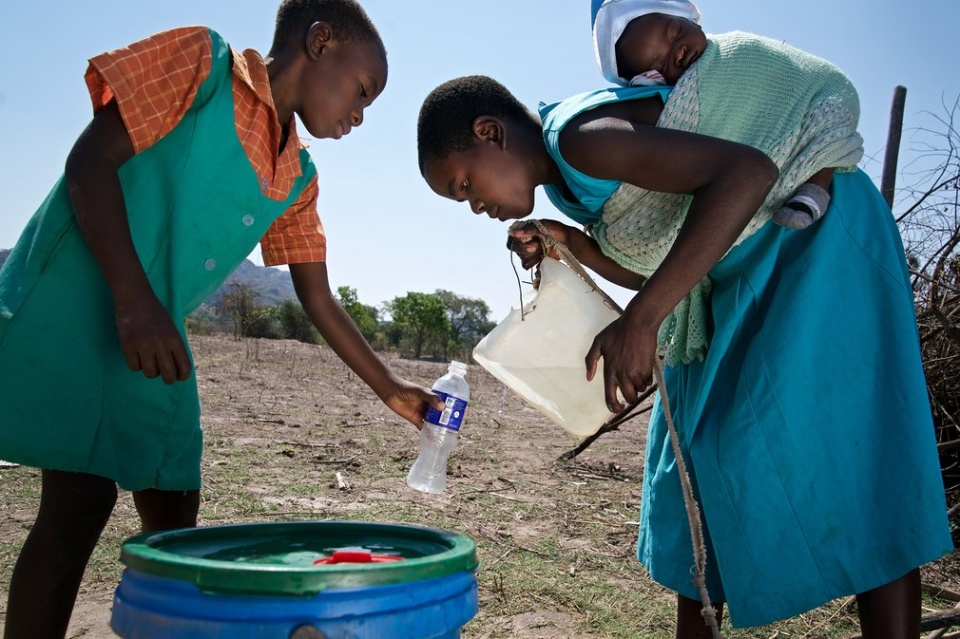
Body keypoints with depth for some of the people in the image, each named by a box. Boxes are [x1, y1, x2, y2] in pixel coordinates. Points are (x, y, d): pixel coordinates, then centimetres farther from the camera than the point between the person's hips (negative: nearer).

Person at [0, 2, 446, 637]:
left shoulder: (297, 180, 10)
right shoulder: (201, 59, -8)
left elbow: (319, 300, 13)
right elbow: (90, 161, -15)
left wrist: (389, 388, 10)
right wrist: (133, 301, -23)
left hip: (156, 337, 7)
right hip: (73, 297, -7)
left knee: (174, 509, 8)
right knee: (82, 499, -12)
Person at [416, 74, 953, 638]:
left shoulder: (581, 135, -26)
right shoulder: (562, 177, 3)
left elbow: (748, 172, -38)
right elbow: (654, 270, 7)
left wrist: (641, 319, -42)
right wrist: (573, 247, -10)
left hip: (820, 242, -9)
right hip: (742, 274, 10)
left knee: (852, 459, -13)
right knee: (698, 444, 9)